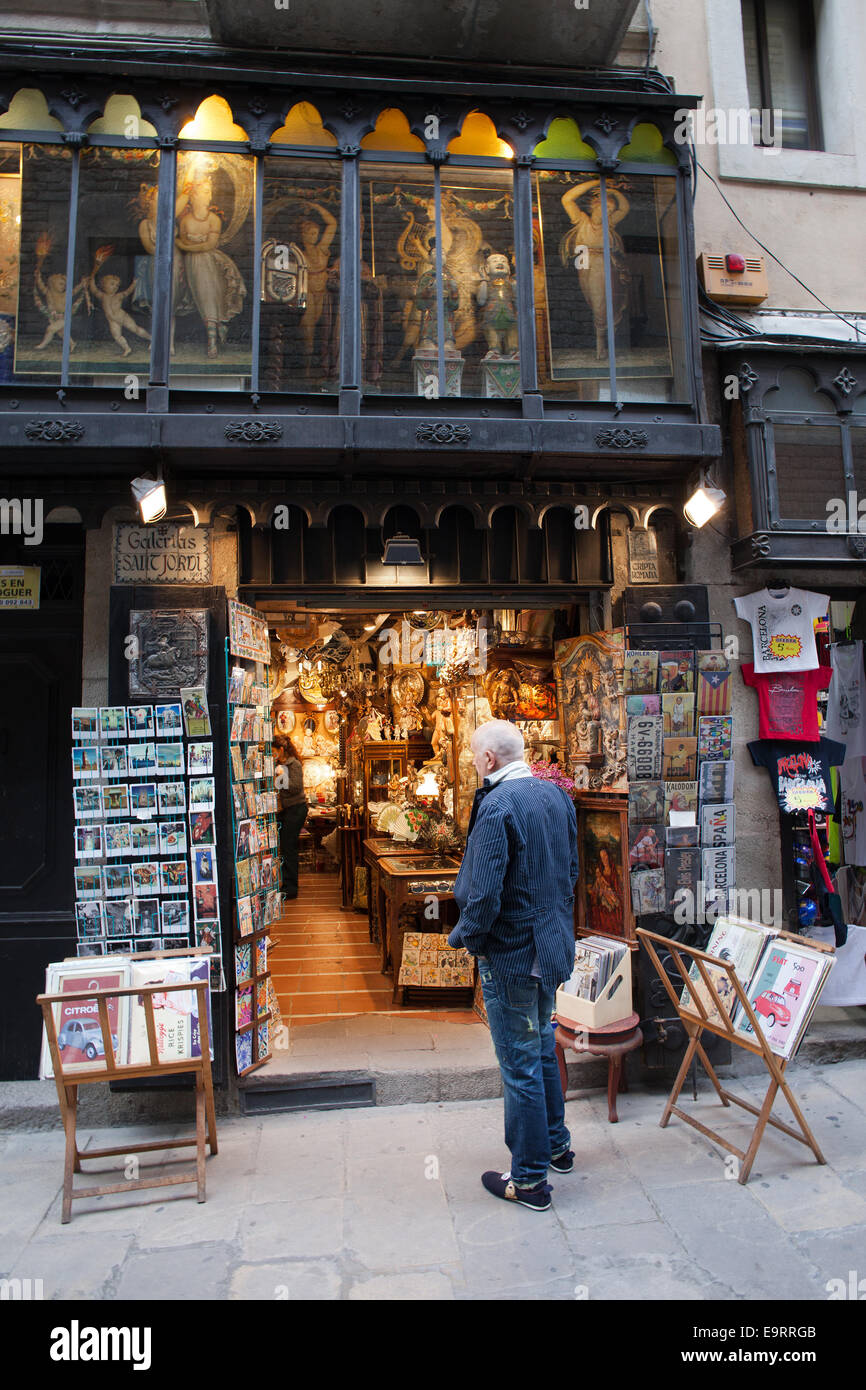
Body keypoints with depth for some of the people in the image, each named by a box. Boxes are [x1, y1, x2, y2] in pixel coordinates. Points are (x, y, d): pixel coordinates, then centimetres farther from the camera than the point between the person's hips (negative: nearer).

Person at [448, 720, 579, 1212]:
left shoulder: (496, 807, -24)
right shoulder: (557, 796, 1)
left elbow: (485, 894, -26)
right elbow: (572, 870, 12)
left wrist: (467, 937, -8)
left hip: (511, 954, -8)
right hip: (552, 945, 8)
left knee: (521, 1066, 6)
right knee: (543, 1049, 25)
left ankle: (530, 1180, 21)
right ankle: (557, 1144, 42)